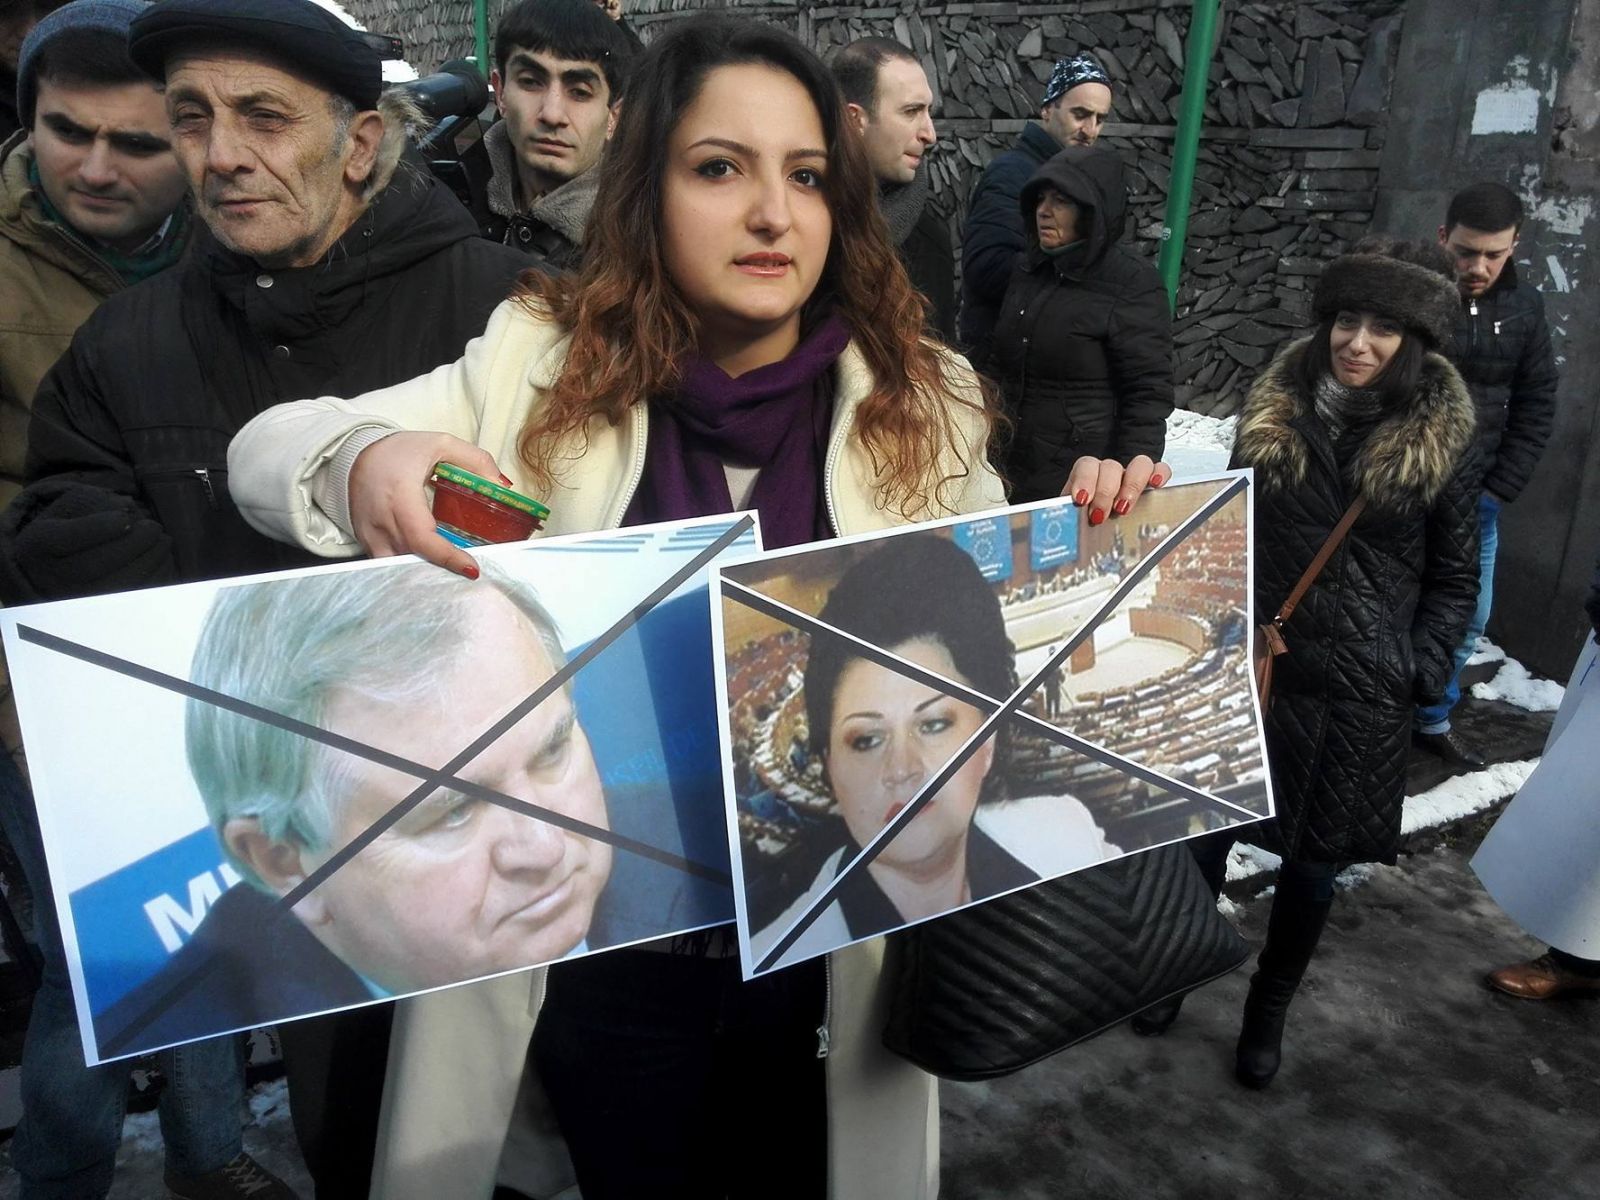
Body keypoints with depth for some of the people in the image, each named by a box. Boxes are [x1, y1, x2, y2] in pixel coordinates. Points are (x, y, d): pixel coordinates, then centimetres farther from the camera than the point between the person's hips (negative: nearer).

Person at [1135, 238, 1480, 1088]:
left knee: (1314, 860, 10)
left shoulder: (1441, 442, -3)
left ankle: (1270, 1009, 32)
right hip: (1251, 664, 2)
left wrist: (1421, 671, -7)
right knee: (1207, 828, 11)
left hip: (1359, 691, -1)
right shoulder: (1274, 412, 2)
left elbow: (1454, 578, 3)